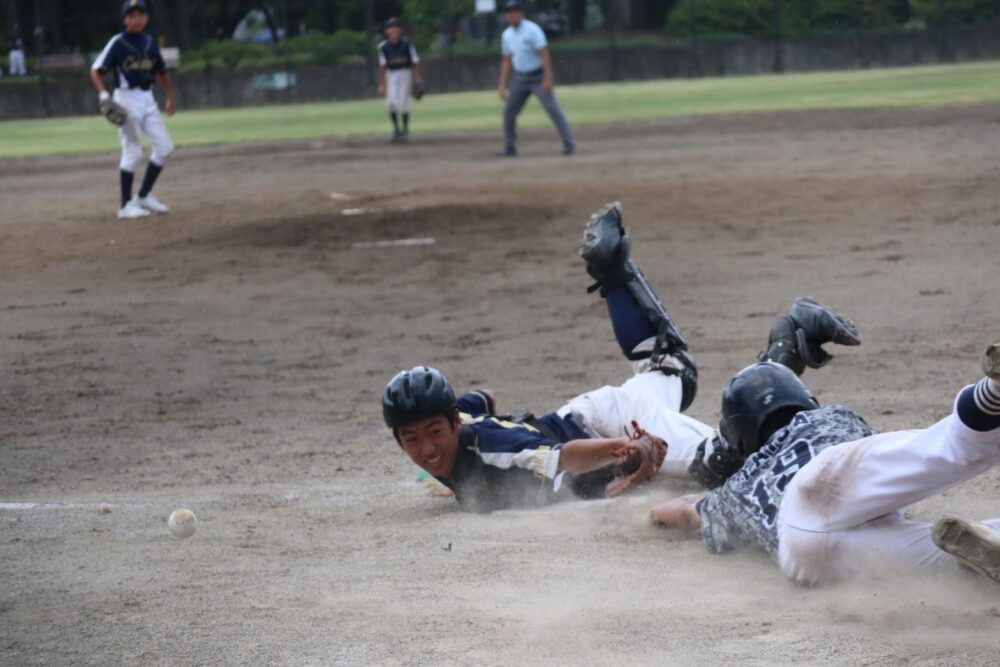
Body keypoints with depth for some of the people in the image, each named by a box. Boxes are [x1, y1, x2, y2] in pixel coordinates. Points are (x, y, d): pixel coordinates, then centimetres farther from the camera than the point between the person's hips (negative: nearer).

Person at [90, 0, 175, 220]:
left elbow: (161, 72, 22)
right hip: (127, 99, -7)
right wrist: (103, 94, -24)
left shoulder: (150, 43, 9)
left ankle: (145, 195, 17)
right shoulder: (117, 43, -8)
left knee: (164, 147, 5)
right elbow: (96, 70, -11)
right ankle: (126, 206, -1)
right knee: (132, 151, -7)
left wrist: (170, 98, 17)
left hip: (147, 99, 7)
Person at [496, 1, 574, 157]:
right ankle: (510, 148, 16)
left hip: (538, 78, -6)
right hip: (520, 78, 7)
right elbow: (506, 61, 11)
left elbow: (544, 54, -21)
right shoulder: (507, 35, 5)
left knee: (552, 108, -15)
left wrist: (548, 78, -29)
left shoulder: (532, 30, -15)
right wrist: (502, 85, 5)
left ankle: (568, 144, -13)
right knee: (509, 111, 5)